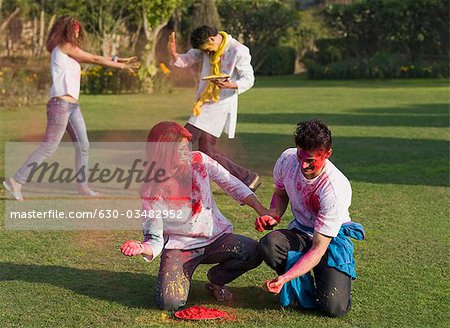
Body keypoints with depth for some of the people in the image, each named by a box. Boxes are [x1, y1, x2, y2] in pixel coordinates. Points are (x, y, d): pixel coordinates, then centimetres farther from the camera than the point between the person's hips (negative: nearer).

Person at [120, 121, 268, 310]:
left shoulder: (199, 161, -9)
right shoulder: (151, 193, -16)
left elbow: (231, 184, 2)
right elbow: (155, 240, -13)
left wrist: (262, 211, -4)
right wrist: (142, 248, -37)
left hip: (215, 237, 3)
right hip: (179, 246, -3)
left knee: (253, 252, -25)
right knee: (171, 302, -26)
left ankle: (216, 280, 8)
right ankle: (183, 277, 13)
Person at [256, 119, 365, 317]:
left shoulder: (335, 189, -30)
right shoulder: (287, 159, -15)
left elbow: (318, 249, -28)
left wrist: (285, 277, -38)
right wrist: (273, 216, -11)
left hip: (332, 238, -4)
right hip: (300, 232, 4)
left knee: (334, 307, -24)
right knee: (268, 244, -32)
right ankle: (302, 289, -4)